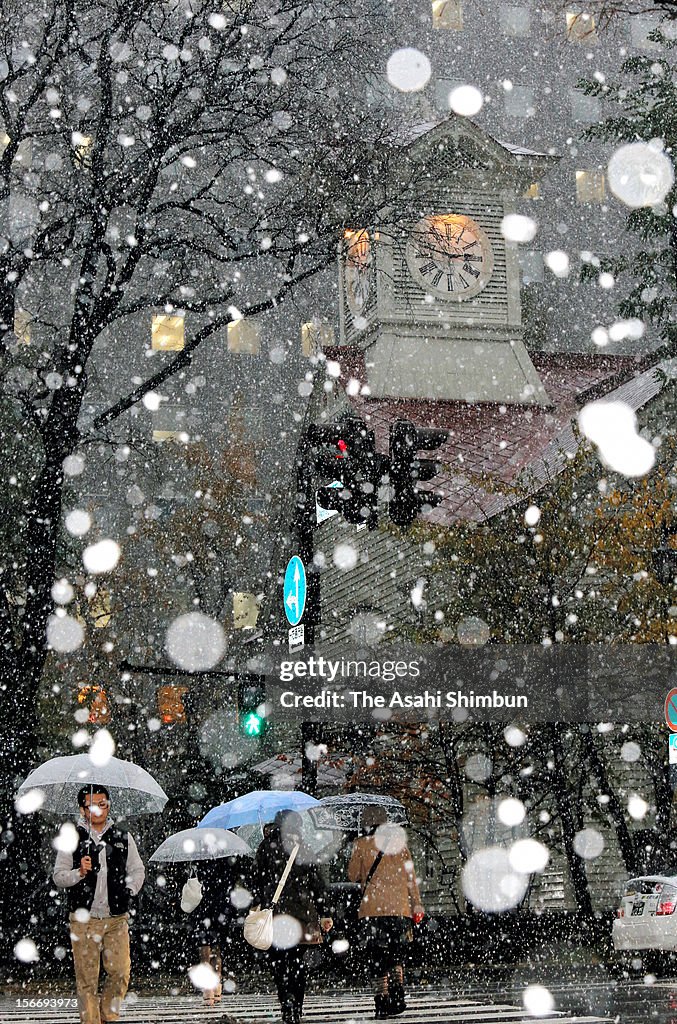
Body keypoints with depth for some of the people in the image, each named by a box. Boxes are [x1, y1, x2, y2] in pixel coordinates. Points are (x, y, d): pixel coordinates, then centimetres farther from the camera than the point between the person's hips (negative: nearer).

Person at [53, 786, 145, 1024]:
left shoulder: (123, 837, 10)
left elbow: (138, 871, 18)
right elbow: (58, 876, 2)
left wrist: (129, 889, 0)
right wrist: (79, 873, -16)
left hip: (116, 918, 2)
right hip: (83, 920, -2)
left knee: (120, 972, -4)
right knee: (86, 977, -1)